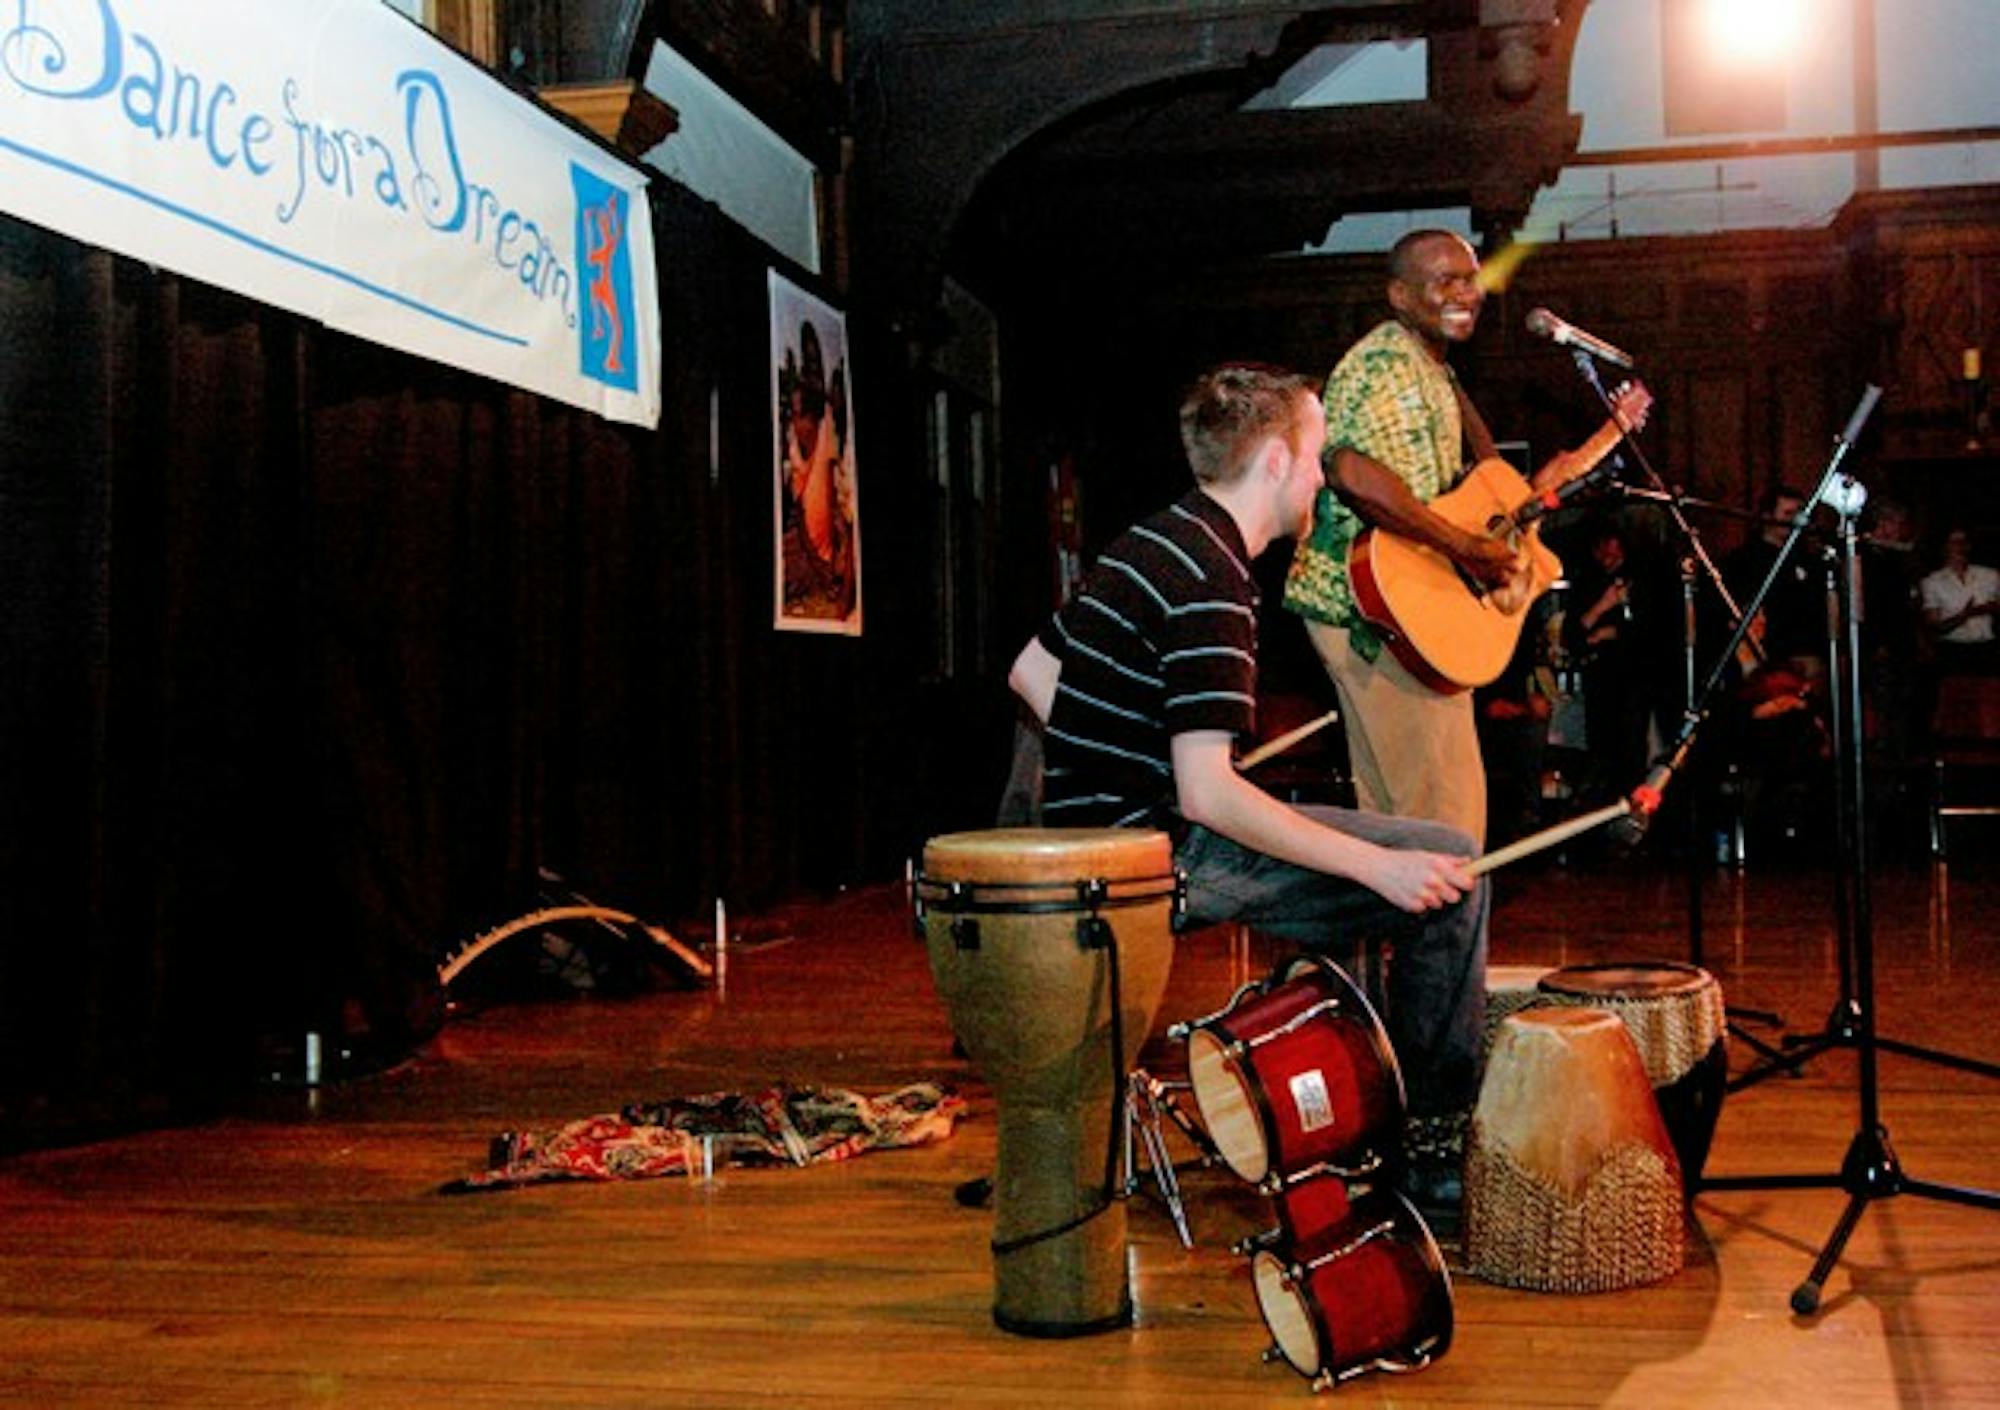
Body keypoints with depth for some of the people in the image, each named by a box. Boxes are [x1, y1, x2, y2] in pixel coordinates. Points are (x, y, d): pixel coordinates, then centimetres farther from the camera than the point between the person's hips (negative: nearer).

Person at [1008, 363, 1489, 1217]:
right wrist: (1377, 865, -25)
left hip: (1094, 834, 10)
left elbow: (1030, 672, 20)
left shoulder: (1149, 541, 11)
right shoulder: (1211, 581, -19)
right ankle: (1439, 1141, 1)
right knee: (1447, 870, -8)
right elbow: (1208, 794, -26)